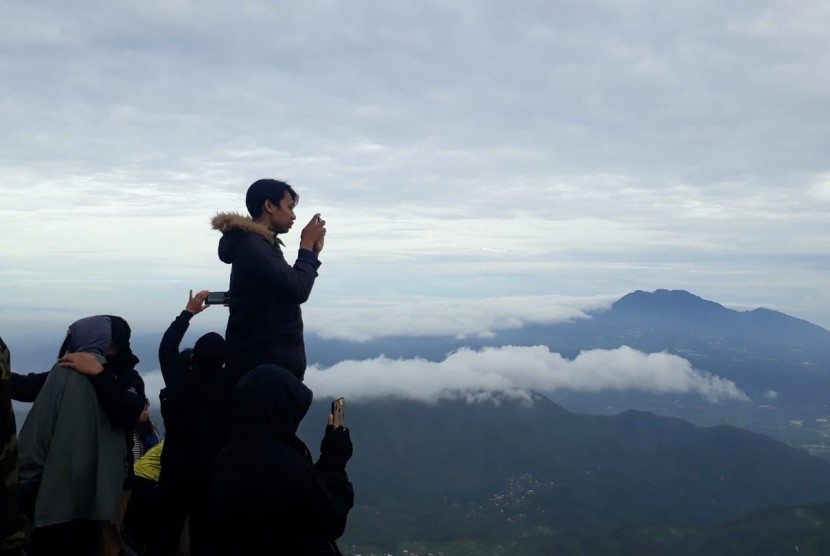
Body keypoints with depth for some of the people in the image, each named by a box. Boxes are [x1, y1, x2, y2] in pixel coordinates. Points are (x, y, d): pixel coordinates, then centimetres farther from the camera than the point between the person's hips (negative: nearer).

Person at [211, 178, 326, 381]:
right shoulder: (251, 245, -16)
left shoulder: (260, 244, 17)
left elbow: (289, 287, 23)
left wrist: (313, 252, 15)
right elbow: (297, 290, -23)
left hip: (274, 358, 10)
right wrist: (307, 245, -10)